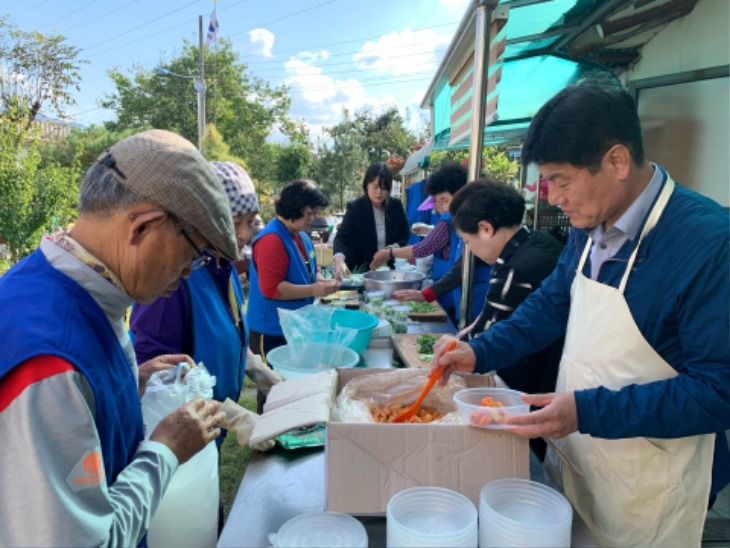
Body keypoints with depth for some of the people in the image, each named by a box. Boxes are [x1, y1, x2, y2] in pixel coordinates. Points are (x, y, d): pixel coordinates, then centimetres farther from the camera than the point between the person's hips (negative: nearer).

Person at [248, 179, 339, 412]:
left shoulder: (302, 237, 10)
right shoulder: (271, 240, -19)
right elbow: (271, 288, -25)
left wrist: (321, 281, 1)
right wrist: (313, 290, -24)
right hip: (272, 331, -9)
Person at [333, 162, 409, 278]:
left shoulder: (396, 206, 0)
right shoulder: (355, 207, -11)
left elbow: (405, 235, 11)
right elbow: (341, 237, -22)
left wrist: (395, 247, -12)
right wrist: (339, 261, -42)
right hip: (361, 270, -3)